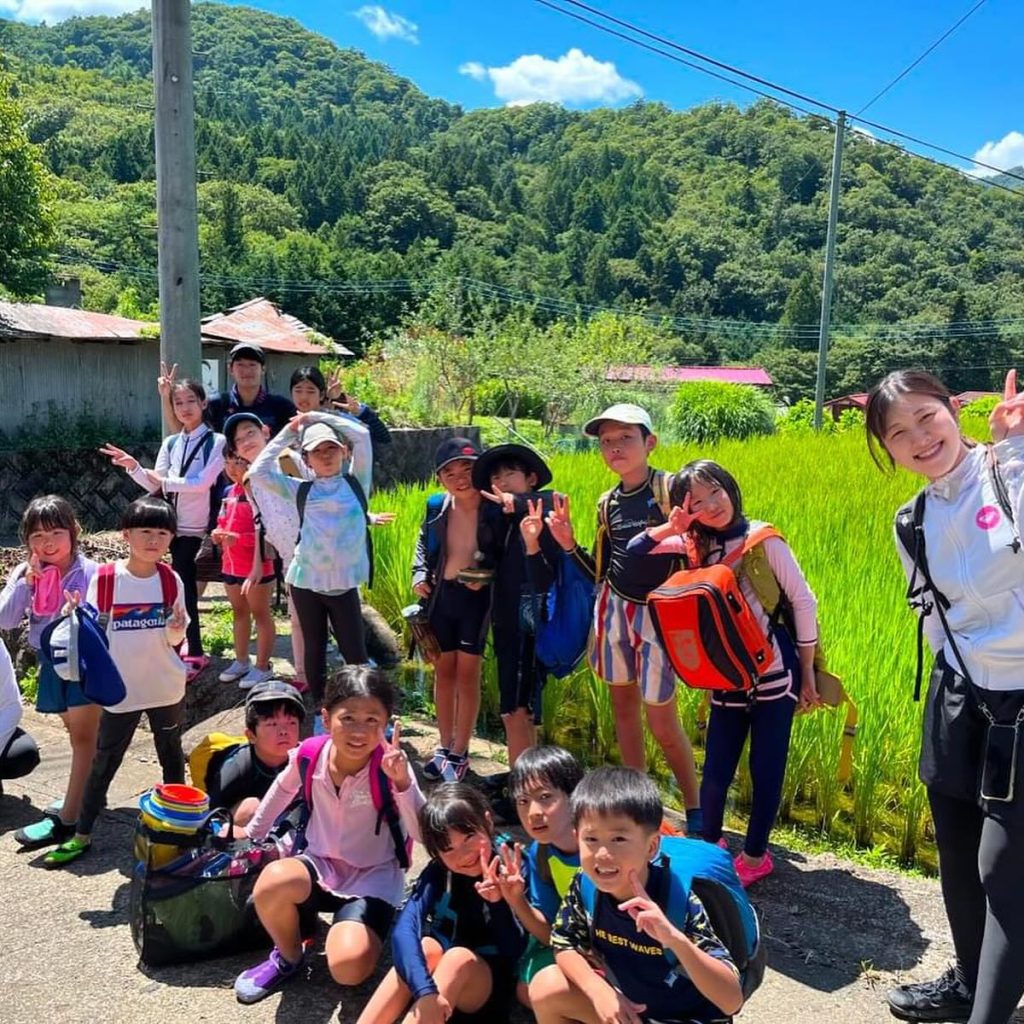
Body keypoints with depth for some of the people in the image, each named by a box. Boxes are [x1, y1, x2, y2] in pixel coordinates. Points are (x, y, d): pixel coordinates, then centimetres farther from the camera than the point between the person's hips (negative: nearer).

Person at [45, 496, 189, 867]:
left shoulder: (171, 580, -6)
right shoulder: (104, 579, -10)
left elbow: (175, 639, 0)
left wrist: (176, 628, -22)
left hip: (167, 688, 1)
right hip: (121, 689, -1)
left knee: (171, 756, 16)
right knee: (104, 762, 8)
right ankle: (81, 835, 21)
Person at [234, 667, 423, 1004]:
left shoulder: (389, 766, -23)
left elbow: (422, 833, -30)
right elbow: (282, 791, 10)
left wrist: (403, 782, -44)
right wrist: (251, 836, 18)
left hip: (372, 876, -3)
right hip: (319, 865, 3)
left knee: (349, 968, -26)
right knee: (271, 884, -31)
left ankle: (369, 932, 12)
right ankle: (288, 958, 1)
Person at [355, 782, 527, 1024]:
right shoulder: (438, 872, -11)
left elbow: (514, 953, -18)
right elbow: (403, 930, -28)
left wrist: (498, 902, -34)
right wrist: (425, 990, -43)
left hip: (491, 984, -2)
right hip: (440, 976, 2)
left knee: (459, 958, -31)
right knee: (427, 947, -28)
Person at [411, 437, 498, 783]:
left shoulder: (494, 509, -15)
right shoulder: (437, 507, -3)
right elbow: (422, 544, 14)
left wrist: (487, 579, -23)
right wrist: (420, 575, -1)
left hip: (476, 599, -4)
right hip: (441, 596, 4)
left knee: (467, 674, 4)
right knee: (443, 671, 14)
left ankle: (460, 752, 18)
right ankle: (444, 745, 29)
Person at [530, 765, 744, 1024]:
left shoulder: (680, 905, -31)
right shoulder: (585, 885, -18)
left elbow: (732, 1002, -34)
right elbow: (564, 944, -1)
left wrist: (677, 940, -48)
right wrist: (598, 989, -20)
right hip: (626, 1002, 6)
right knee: (546, 987, -8)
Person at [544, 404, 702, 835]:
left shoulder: (670, 489, -9)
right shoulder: (607, 503, 7)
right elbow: (600, 571, 12)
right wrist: (569, 545, -1)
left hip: (659, 613, -5)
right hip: (615, 609, 6)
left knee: (662, 721, -2)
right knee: (623, 705, 12)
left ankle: (695, 810, 16)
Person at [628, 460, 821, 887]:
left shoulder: (762, 538, -10)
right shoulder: (695, 545, 4)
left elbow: (803, 602, -7)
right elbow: (633, 551, 7)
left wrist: (808, 674, -5)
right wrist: (671, 528, -10)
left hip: (775, 673, -3)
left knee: (766, 770, 7)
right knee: (716, 772, 5)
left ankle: (755, 855, 27)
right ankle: (710, 844, 31)